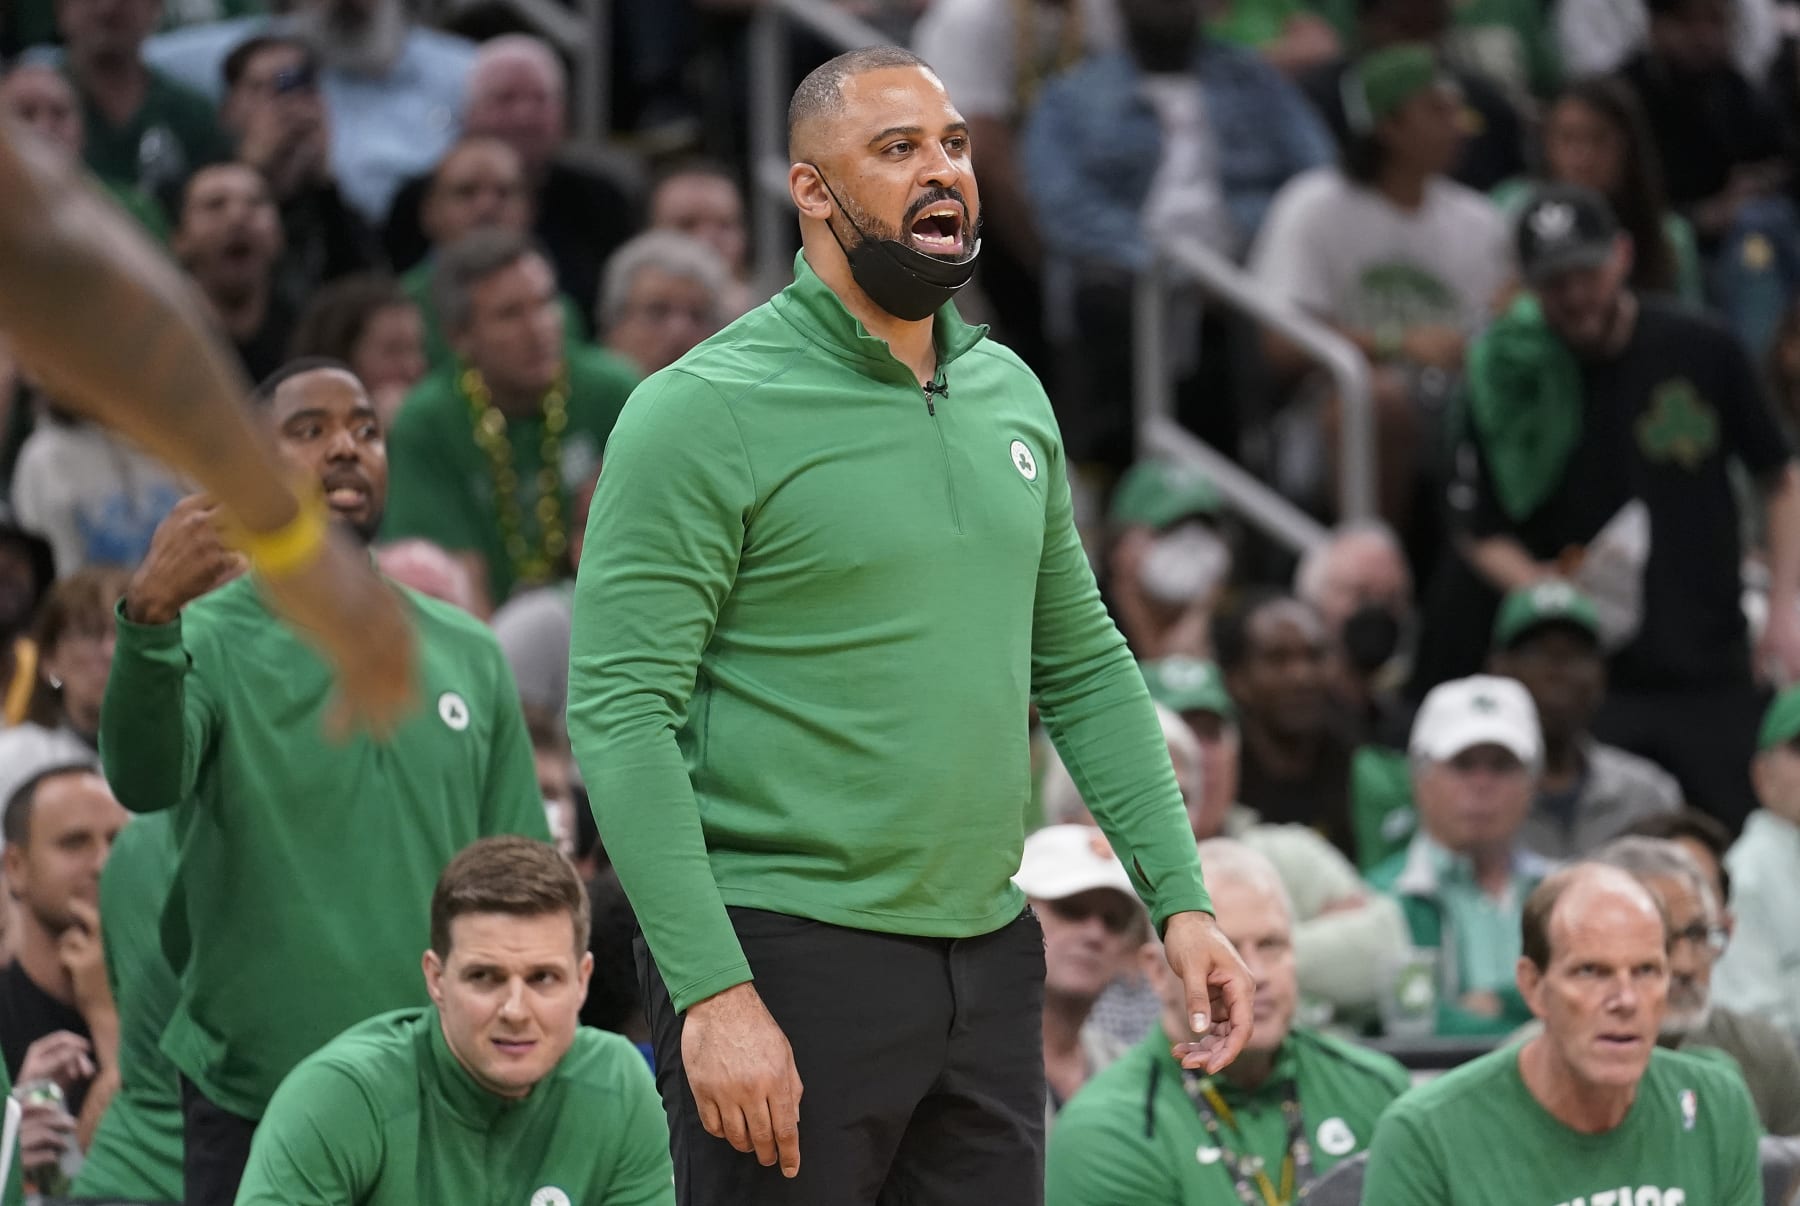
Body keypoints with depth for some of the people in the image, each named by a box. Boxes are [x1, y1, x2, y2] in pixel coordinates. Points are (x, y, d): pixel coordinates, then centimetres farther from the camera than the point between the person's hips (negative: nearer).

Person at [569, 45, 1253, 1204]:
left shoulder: (1008, 392, 12)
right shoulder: (705, 411, -10)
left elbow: (1083, 666, 20)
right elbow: (621, 716, -15)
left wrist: (1181, 897, 9)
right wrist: (711, 990, -22)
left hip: (989, 953, 7)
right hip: (786, 964, -7)